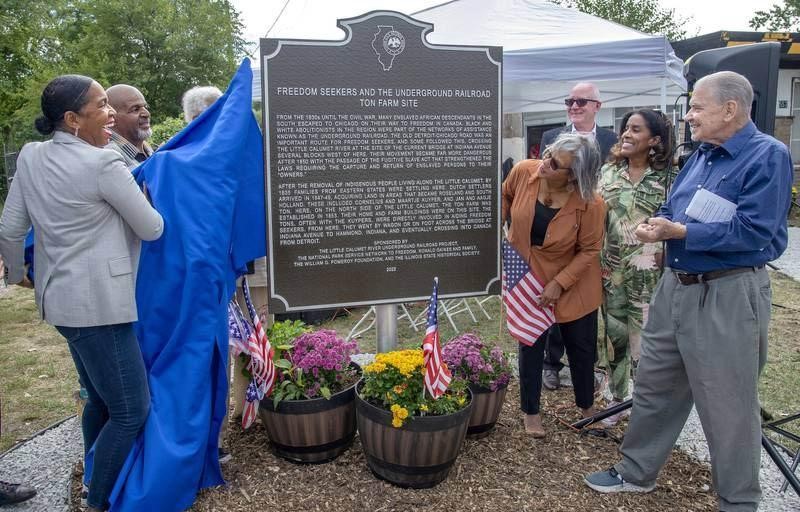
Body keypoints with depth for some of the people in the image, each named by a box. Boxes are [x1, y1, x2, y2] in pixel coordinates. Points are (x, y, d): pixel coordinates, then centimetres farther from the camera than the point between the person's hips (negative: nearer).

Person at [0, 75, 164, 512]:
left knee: (100, 399, 23)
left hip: (61, 298, 9)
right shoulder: (103, 163, -16)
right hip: (97, 301, -9)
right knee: (132, 410, 0)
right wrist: (142, 196, 13)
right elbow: (152, 229, -8)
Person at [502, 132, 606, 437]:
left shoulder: (590, 204, -27)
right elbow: (505, 196, 3)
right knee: (531, 345, 11)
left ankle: (586, 405, 39)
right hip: (528, 277, 2)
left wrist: (560, 284, -21)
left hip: (573, 282, -1)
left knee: (581, 346, 15)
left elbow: (589, 250, -16)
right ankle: (531, 411, 28)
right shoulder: (523, 172, -20)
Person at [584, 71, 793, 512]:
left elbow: (753, 230, -22)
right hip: (675, 287, 8)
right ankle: (636, 472, 33)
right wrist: (658, 224, -5)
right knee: (653, 386, 16)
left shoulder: (768, 156, -12)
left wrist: (680, 233, -20)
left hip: (727, 297, -8)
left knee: (728, 408, 5)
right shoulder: (701, 155, 12)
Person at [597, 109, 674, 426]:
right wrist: (597, 262, 4)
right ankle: (617, 397, 30)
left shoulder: (665, 178, -4)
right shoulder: (608, 171, 6)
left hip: (647, 271, -3)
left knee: (644, 337, 1)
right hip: (611, 268, 4)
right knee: (614, 334, 12)